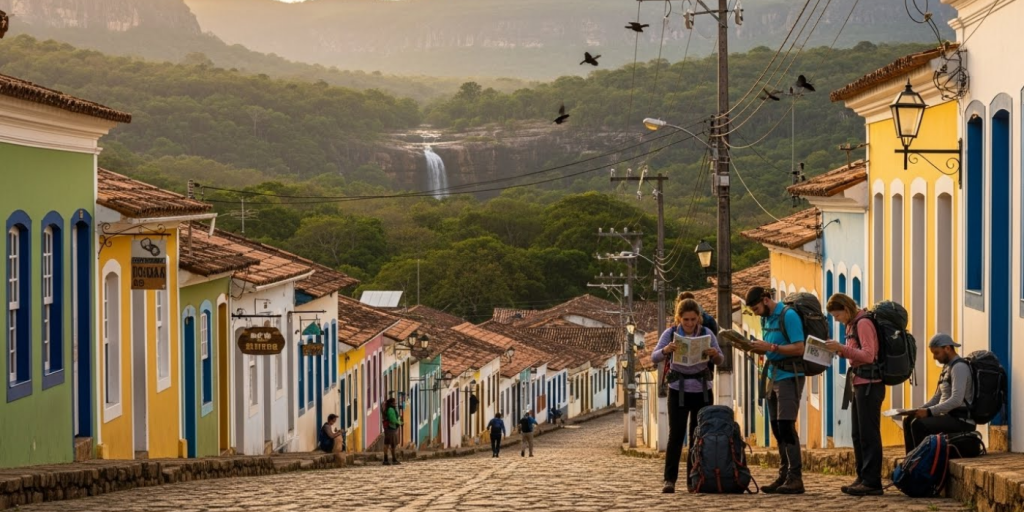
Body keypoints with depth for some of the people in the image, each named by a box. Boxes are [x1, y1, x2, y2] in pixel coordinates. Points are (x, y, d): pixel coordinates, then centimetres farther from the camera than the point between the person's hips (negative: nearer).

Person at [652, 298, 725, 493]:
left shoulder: (706, 333, -1)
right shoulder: (670, 333, -4)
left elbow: (720, 361, -2)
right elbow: (654, 358, -11)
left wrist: (715, 355, -26)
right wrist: (665, 350, -33)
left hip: (702, 390, 2)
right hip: (678, 390, -2)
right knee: (676, 435, -7)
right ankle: (669, 479, -6)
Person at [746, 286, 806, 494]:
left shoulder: (788, 316, -13)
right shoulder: (765, 318, 14)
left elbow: (799, 348, -18)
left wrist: (771, 347, -20)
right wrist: (756, 348, 0)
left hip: (789, 376, -9)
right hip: (773, 375, 9)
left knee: (786, 425, -13)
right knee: (777, 428, 7)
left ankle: (795, 478, -13)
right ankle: (784, 475, 11)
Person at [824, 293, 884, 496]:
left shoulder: (863, 323, -13)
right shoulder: (853, 324, 16)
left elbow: (868, 355, -20)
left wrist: (842, 348, -22)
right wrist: (840, 351, 4)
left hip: (869, 383, -10)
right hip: (859, 383, 10)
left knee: (868, 434, -9)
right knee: (858, 435, 12)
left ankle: (872, 482, -9)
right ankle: (863, 478, 17)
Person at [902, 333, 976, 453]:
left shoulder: (959, 367, -14)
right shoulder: (947, 367, 17)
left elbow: (956, 400, -25)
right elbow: (937, 397, 23)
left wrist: (929, 412, -26)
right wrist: (920, 410, 7)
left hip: (961, 420, -10)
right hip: (949, 416, 10)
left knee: (918, 425, -25)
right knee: (908, 421, 11)